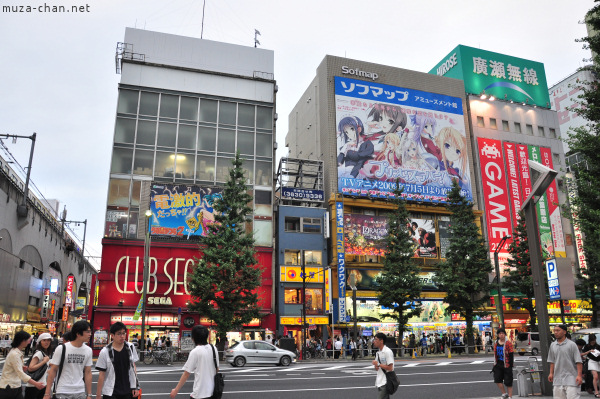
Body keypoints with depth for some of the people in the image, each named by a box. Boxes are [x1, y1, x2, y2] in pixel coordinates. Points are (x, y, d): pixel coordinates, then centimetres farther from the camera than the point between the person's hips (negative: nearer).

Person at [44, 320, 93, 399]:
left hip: (80, 393, 3)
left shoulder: (88, 350, 2)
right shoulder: (62, 349, -8)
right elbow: (53, 370, -4)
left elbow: (88, 373, 6)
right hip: (63, 392, -3)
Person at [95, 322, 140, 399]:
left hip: (127, 391, 3)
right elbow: (101, 374, -4)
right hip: (110, 393, -2)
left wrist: (135, 387, 4)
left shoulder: (131, 348, -1)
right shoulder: (105, 352, -9)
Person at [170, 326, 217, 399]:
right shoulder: (213, 348, 3)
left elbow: (186, 373, -11)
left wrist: (176, 390, -3)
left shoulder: (195, 352, -13)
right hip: (212, 391, 6)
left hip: (200, 393, -6)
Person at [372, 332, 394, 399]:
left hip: (385, 383, -9)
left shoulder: (387, 352, -15)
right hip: (379, 382, 9)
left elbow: (390, 368, -19)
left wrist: (378, 364, -15)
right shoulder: (378, 353, 13)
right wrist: (376, 367, -3)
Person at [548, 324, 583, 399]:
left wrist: (579, 375, -12)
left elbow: (578, 361, -6)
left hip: (570, 378, -4)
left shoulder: (571, 344, -3)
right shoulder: (552, 345, 10)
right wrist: (551, 373, 9)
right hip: (557, 379, 4)